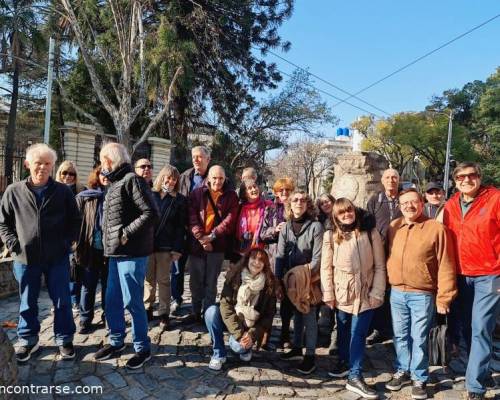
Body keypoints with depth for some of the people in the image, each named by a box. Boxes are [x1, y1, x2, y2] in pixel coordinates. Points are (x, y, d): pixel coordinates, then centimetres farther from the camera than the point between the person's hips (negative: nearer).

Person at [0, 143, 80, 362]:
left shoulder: (63, 192, -1)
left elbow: (75, 220, 7)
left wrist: (67, 242, -3)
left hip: (58, 258, 0)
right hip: (25, 258, 1)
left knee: (62, 301, 8)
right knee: (27, 304, 15)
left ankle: (64, 339, 25)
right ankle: (27, 340, 33)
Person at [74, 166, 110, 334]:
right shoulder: (84, 197, 2)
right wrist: (78, 243, -6)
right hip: (91, 249, 0)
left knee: (108, 285, 12)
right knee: (88, 286, 9)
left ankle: (108, 316, 27)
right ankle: (85, 320, 22)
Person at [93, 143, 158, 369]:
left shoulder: (132, 180, -11)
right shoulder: (116, 183, 18)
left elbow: (150, 213, -20)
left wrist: (126, 234, -18)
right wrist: (110, 243, 13)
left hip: (131, 253, -9)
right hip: (116, 252, 9)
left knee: (132, 302, -1)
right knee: (112, 300, 16)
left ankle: (143, 348, 15)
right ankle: (116, 342, 33)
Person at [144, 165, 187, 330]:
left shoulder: (179, 200, 3)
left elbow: (180, 227, -1)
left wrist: (177, 249, -9)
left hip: (166, 246, -2)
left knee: (163, 280, 5)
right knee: (148, 279, 10)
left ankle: (164, 314, 14)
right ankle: (148, 309, 25)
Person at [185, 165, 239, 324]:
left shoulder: (231, 196, 3)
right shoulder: (197, 193, 4)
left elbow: (230, 219, -7)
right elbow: (192, 217, -4)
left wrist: (212, 236, -14)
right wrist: (201, 237, -15)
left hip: (217, 245, -1)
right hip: (196, 243, 2)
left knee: (211, 282, 6)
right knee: (196, 281, 10)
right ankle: (195, 312, 25)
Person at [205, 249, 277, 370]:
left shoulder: (269, 285, -11)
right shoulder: (234, 276, -12)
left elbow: (269, 315, -6)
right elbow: (225, 305, -17)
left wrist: (252, 334, -19)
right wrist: (238, 333, -25)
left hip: (251, 326, -1)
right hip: (230, 321, 2)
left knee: (237, 346, -30)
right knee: (211, 311, -27)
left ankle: (246, 348, 9)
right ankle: (219, 354, -9)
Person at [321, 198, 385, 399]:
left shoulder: (371, 233, -6)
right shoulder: (331, 236, -5)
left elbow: (380, 266, -4)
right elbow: (326, 268, -3)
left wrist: (377, 293, -9)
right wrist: (329, 294, -5)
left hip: (365, 294, -1)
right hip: (342, 293, 1)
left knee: (358, 333, -1)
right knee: (343, 330, 17)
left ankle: (354, 376, 10)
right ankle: (344, 361, 39)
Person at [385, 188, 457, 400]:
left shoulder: (436, 228, -10)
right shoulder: (393, 227, 3)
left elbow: (445, 266, -9)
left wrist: (443, 297, -9)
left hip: (422, 295, -4)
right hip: (396, 293, 4)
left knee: (419, 339, 7)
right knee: (400, 336, 16)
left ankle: (420, 378, 25)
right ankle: (402, 371, 34)